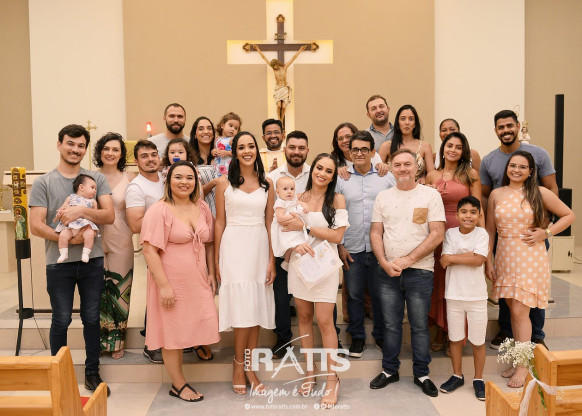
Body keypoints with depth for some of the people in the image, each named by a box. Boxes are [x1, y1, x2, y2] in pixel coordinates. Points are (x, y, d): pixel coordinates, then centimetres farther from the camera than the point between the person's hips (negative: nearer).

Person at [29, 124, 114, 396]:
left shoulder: (97, 179, 5)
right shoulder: (43, 183, 0)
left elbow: (109, 216, -4)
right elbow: (36, 225, -6)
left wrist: (82, 211, -20)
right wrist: (66, 238, -18)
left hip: (92, 261, 2)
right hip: (59, 263, -1)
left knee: (91, 318, 11)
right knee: (61, 320, 10)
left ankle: (92, 373, 24)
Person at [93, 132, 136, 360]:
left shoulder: (129, 178, 1)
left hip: (120, 241, 0)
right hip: (96, 240, 1)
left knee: (120, 290, 5)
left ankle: (117, 341, 21)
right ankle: (98, 341, 23)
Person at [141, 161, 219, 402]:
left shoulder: (202, 208, 7)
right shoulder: (159, 211, -11)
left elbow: (209, 244, 14)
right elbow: (150, 250, -16)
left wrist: (211, 274, 8)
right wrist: (164, 286, -19)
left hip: (198, 281, 5)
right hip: (171, 280, -5)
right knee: (172, 331, 6)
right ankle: (178, 385, 20)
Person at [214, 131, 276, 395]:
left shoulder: (266, 184, 8)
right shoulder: (224, 183, 3)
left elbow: (269, 223, 7)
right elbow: (219, 222, 3)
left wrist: (272, 259, 2)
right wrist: (216, 259, -1)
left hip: (259, 247, 3)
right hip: (234, 247, -2)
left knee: (256, 307, 5)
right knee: (242, 306, -6)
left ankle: (249, 367, 17)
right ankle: (239, 363, 13)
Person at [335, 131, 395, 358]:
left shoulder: (387, 177, 3)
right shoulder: (341, 179, 4)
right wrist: (339, 245, 0)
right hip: (352, 249, 1)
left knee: (381, 294, 10)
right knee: (354, 295, 10)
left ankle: (381, 335, 29)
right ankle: (357, 337, 27)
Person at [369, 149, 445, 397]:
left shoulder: (430, 195, -2)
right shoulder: (383, 197, 8)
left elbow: (437, 234, -8)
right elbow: (375, 233, 7)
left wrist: (407, 259, -13)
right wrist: (385, 263, -8)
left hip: (419, 271, -2)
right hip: (387, 272, 3)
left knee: (420, 326, 7)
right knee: (390, 325, 11)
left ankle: (421, 374, 22)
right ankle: (389, 370, 26)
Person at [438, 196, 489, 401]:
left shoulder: (482, 234, -5)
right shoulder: (450, 233, 0)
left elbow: (479, 260, -18)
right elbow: (444, 261, -11)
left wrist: (454, 257, -13)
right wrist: (468, 255, -16)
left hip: (477, 296, -1)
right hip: (454, 294, 2)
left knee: (478, 341, 8)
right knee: (455, 338, 13)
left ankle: (478, 379, 24)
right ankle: (457, 376, 30)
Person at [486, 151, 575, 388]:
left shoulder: (540, 193, -1)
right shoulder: (496, 194, 6)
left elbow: (569, 215, 7)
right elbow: (490, 230, 9)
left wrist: (546, 233, -6)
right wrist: (488, 262, 6)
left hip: (530, 258, -3)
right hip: (505, 258, 3)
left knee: (520, 311, -7)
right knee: (514, 310, 9)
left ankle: (523, 366, 4)